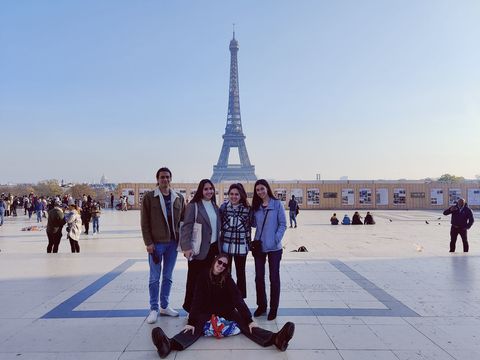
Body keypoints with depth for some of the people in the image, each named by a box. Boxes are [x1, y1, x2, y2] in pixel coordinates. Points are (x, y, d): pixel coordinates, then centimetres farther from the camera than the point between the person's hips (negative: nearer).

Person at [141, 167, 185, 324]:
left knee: (168, 276, 12)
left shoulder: (179, 198, 5)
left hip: (173, 243, 3)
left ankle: (164, 306, 26)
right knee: (155, 277, 4)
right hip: (156, 243, -3)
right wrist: (148, 242, -9)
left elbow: (183, 220, 9)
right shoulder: (149, 197, -4)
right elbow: (144, 222, -5)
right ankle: (154, 309, 16)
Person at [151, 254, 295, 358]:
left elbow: (238, 299, -14)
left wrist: (249, 320, -26)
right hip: (207, 312, -1)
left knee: (244, 324, -23)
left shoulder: (227, 279, -4)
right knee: (196, 328, -31)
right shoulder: (204, 277, -7)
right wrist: (191, 322, -29)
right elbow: (197, 300, -15)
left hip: (226, 312, 1)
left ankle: (276, 339, -48)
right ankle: (170, 344, -61)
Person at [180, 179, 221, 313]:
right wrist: (187, 247, -22)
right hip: (199, 249, -6)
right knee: (195, 278, 3)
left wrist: (219, 245, 13)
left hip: (213, 247, 6)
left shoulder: (215, 206, 12)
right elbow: (187, 227, -14)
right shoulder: (193, 206, -9)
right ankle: (190, 306, 17)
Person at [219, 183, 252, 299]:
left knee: (240, 273, 11)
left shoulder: (247, 208, -3)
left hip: (241, 246, -1)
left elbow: (249, 226, 3)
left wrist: (249, 242, 2)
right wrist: (218, 242, 2)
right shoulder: (224, 206, -1)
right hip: (226, 244, 1)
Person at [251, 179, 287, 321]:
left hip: (274, 248, -4)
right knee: (259, 277, 10)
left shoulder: (277, 204, -5)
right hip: (259, 246, 4)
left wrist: (276, 239, -16)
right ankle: (261, 305, 26)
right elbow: (254, 223, 8)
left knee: (274, 278, 5)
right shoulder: (255, 206, 8)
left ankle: (273, 308, 16)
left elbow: (283, 224, -6)